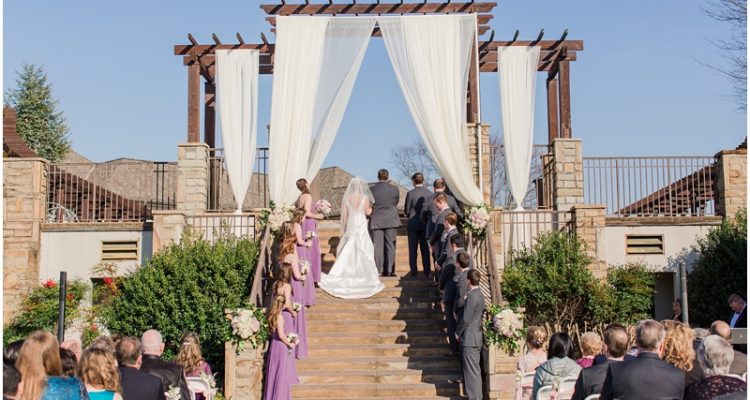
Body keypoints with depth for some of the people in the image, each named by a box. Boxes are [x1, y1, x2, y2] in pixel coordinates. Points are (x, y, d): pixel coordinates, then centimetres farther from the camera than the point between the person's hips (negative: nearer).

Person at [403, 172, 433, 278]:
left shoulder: (410, 193, -11)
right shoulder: (430, 193, -5)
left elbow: (406, 210, -6)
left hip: (413, 224, -2)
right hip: (425, 224, 2)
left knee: (413, 248, 5)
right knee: (425, 248, 10)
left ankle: (413, 271, 5)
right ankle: (427, 271, 10)